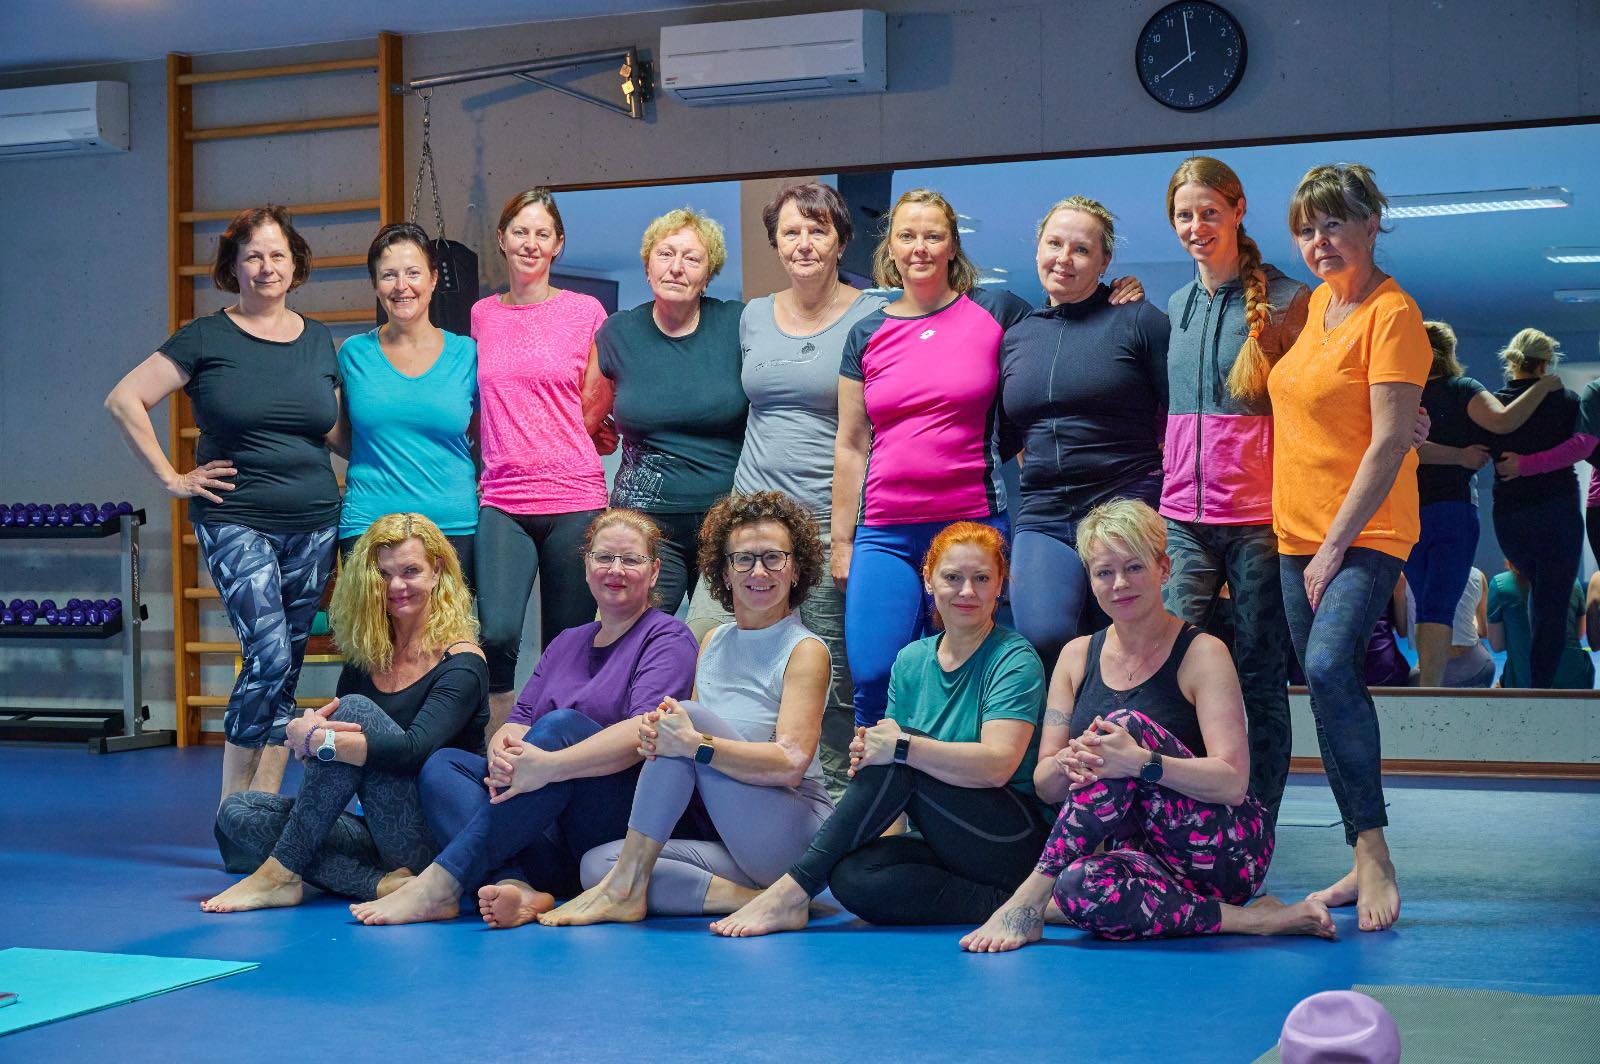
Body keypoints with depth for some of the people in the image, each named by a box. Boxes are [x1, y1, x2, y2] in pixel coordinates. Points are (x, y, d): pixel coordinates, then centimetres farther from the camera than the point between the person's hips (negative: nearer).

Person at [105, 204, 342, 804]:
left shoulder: (318, 340, 11)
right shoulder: (207, 338, -1)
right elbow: (124, 401, -3)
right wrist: (171, 478, -6)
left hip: (313, 526, 4)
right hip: (236, 523, -4)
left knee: (286, 667, 5)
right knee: (269, 655, -17)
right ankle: (232, 809, -6)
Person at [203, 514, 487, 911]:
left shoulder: (461, 664, -9)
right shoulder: (365, 662, 12)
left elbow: (413, 750, -25)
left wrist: (316, 739, -27)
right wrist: (304, 732, -21)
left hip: (440, 836, -7)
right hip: (378, 835, 7)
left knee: (356, 710, -23)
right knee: (236, 813, -9)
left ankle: (279, 874, -19)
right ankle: (383, 885, -27)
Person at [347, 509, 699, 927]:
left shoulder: (668, 638, 2)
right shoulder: (567, 643, 23)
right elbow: (518, 722, 11)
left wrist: (550, 766, -30)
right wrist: (502, 751, -16)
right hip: (554, 842, 7)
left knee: (561, 726, -29)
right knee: (443, 764, -9)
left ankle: (443, 882, -35)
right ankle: (516, 888, -37)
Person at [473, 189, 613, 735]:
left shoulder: (586, 311, 4)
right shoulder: (481, 315, 11)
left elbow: (596, 402, 13)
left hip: (573, 497, -1)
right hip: (502, 500, 1)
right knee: (498, 633, -18)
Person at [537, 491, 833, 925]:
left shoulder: (805, 651, -6)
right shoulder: (714, 641, 15)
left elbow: (792, 764, -19)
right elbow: (684, 736, 13)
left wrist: (694, 743, -30)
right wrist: (655, 735, -12)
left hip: (799, 836, -7)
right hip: (734, 845, 7)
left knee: (695, 717, -23)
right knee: (596, 862, -13)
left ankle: (626, 889, -22)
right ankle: (754, 899, -20)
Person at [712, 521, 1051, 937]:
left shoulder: (1015, 660, -6)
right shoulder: (912, 660, 13)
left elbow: (997, 766, -20)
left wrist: (903, 746, -27)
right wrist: (867, 753, -16)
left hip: (1016, 841, -5)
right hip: (945, 846, 5)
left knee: (899, 761, -28)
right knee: (852, 877, -27)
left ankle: (792, 890, -24)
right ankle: (1000, 905, -19)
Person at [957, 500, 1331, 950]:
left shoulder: (1202, 653, -5)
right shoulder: (1078, 656, 10)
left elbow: (1233, 782, -17)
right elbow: (1045, 785, 5)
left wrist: (1142, 763, -34)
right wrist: (1068, 764, -20)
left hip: (1229, 853, -3)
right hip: (1146, 854, 4)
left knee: (1127, 726, -28)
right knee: (1080, 886, -35)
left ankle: (1032, 895, -24)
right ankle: (1253, 920, -19)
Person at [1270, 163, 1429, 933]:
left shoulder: (1391, 313, -12)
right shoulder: (1315, 304, 12)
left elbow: (1390, 442, -17)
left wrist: (1336, 546, -18)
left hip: (1364, 535, -8)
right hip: (1297, 532, 8)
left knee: (1329, 666, -27)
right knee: (1326, 685, 8)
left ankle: (1373, 850, -20)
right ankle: (1363, 866, 15)